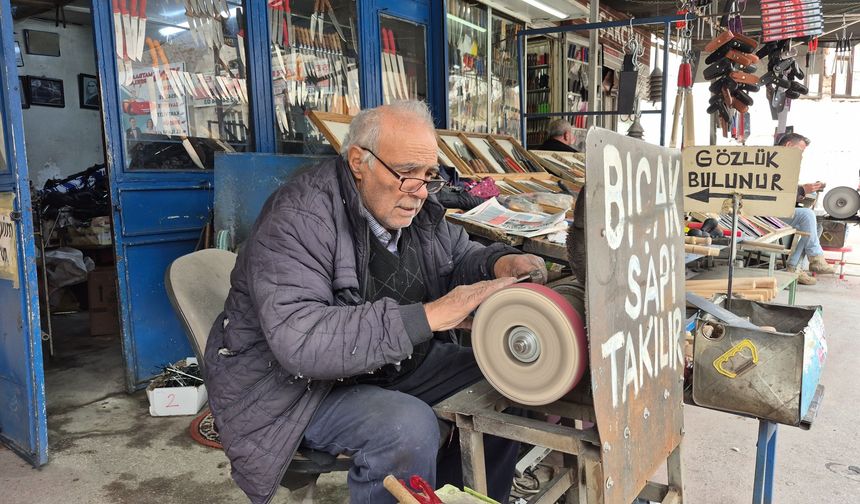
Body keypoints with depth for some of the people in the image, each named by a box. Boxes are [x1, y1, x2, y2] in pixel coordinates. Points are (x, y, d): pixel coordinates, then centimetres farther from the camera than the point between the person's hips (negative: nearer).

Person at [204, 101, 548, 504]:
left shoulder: (414, 206, -1)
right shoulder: (299, 219, -24)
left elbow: (461, 257, 14)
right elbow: (299, 340, -37)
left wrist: (500, 263, -11)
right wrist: (431, 315, -40)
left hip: (394, 364, 8)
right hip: (297, 386, -7)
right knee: (408, 426, -33)